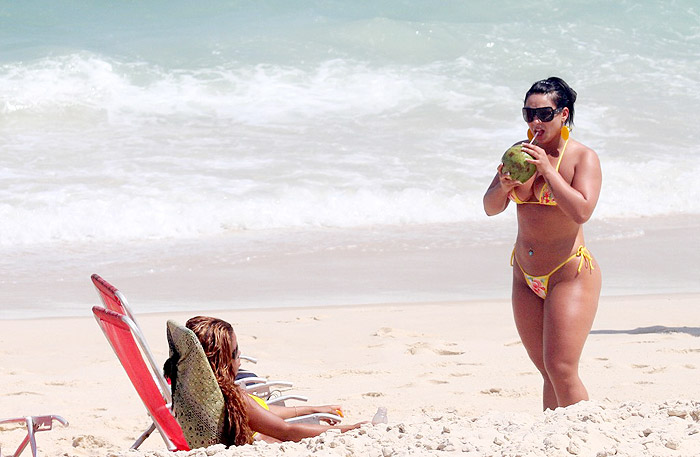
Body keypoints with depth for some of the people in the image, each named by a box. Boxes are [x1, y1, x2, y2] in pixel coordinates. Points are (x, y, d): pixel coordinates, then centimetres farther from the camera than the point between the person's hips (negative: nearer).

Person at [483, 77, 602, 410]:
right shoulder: (521, 154, 9)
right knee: (548, 373, 8)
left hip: (570, 274, -6)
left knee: (561, 370, -14)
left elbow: (581, 212, -21)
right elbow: (490, 207, 8)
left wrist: (547, 170, -23)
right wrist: (504, 187, -13)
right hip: (525, 277, 6)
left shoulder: (583, 157, -8)